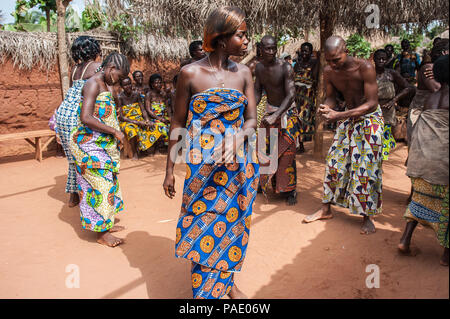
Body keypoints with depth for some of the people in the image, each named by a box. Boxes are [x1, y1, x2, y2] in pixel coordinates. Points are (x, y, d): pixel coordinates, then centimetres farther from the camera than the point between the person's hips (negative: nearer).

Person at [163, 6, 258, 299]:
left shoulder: (243, 73, 3)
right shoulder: (191, 73, -6)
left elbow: (251, 119, 1)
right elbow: (178, 123, -1)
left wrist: (238, 137, -22)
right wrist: (170, 169, 0)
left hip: (239, 162, 3)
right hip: (203, 163, -3)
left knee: (232, 221, 14)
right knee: (204, 223, 5)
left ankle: (227, 281, 37)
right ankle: (205, 291, 24)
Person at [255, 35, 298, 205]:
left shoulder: (285, 68, -20)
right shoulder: (259, 67, -2)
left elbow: (290, 95, -26)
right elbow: (258, 91, 5)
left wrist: (275, 116, -36)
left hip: (286, 113, -6)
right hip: (269, 110, 6)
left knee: (287, 152, -5)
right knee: (265, 148, 12)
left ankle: (290, 190, 9)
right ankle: (266, 184, 31)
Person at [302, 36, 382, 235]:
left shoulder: (365, 68, -25)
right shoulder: (328, 71, -9)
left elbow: (372, 103, -26)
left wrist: (338, 115, -36)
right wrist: (325, 107, -24)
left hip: (370, 117, -5)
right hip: (347, 117, 5)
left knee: (366, 167, -6)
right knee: (334, 161, 4)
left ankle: (367, 216, 8)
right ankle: (326, 209, 17)